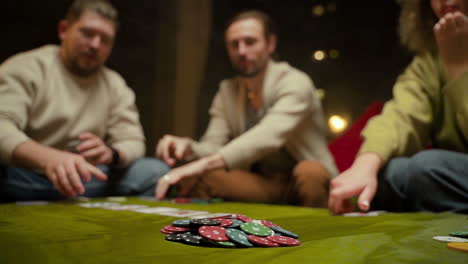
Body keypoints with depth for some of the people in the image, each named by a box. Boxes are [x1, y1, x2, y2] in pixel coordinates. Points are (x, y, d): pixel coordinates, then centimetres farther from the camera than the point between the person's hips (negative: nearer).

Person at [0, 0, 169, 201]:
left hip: (82, 180, 4)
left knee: (156, 171, -17)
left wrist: (110, 154, -21)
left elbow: (133, 143, 4)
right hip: (23, 178, -4)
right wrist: (49, 158, -42)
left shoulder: (115, 85, 10)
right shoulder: (25, 68, -4)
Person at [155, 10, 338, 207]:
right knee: (194, 179, -19)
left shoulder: (295, 83, -14)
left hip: (306, 180, -2)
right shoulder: (226, 91, 5)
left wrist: (204, 164, -43)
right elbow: (213, 147, -3)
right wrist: (188, 147, -28)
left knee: (309, 172, -36)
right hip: (260, 184, 3)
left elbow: (268, 136, -32)